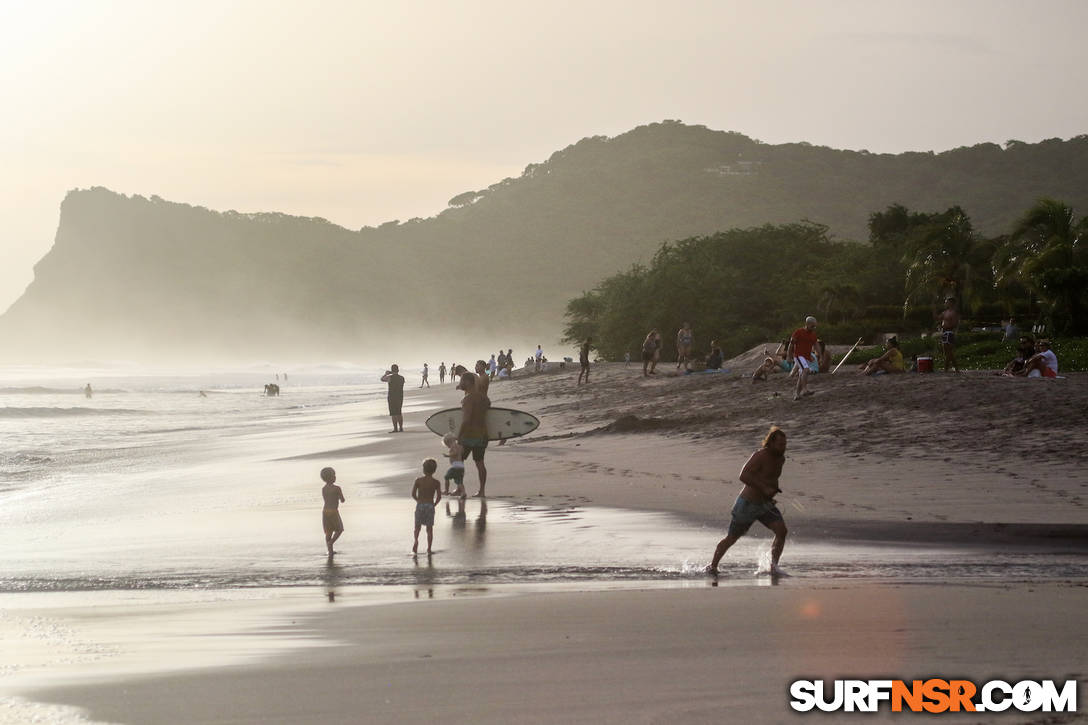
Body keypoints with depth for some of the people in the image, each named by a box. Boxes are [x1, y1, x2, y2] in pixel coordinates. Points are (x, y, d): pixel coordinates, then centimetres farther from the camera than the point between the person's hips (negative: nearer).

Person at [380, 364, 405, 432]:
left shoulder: (390, 377, -13)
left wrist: (386, 374, 21)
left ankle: (395, 429, -5)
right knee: (398, 413, 15)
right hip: (400, 397, 6)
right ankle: (401, 428, 16)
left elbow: (382, 379, 5)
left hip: (392, 397, -6)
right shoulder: (402, 378, 3)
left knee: (394, 414, -2)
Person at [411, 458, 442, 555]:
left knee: (418, 526, 12)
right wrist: (434, 504, 11)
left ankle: (416, 540, -17)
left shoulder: (418, 480, -5)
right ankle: (429, 549, 6)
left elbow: (413, 494, -6)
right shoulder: (435, 482, -4)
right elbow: (439, 496, -7)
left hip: (420, 505, 0)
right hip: (430, 505, 0)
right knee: (430, 528, 7)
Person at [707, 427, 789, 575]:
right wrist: (764, 488, -37)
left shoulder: (781, 459, 4)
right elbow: (743, 476, -34)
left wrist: (773, 489, 11)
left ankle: (774, 567, -11)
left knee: (781, 530, -17)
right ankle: (712, 566, 28)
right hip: (747, 504, -6)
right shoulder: (760, 456, -22)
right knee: (731, 539, 9)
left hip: (765, 504, 6)